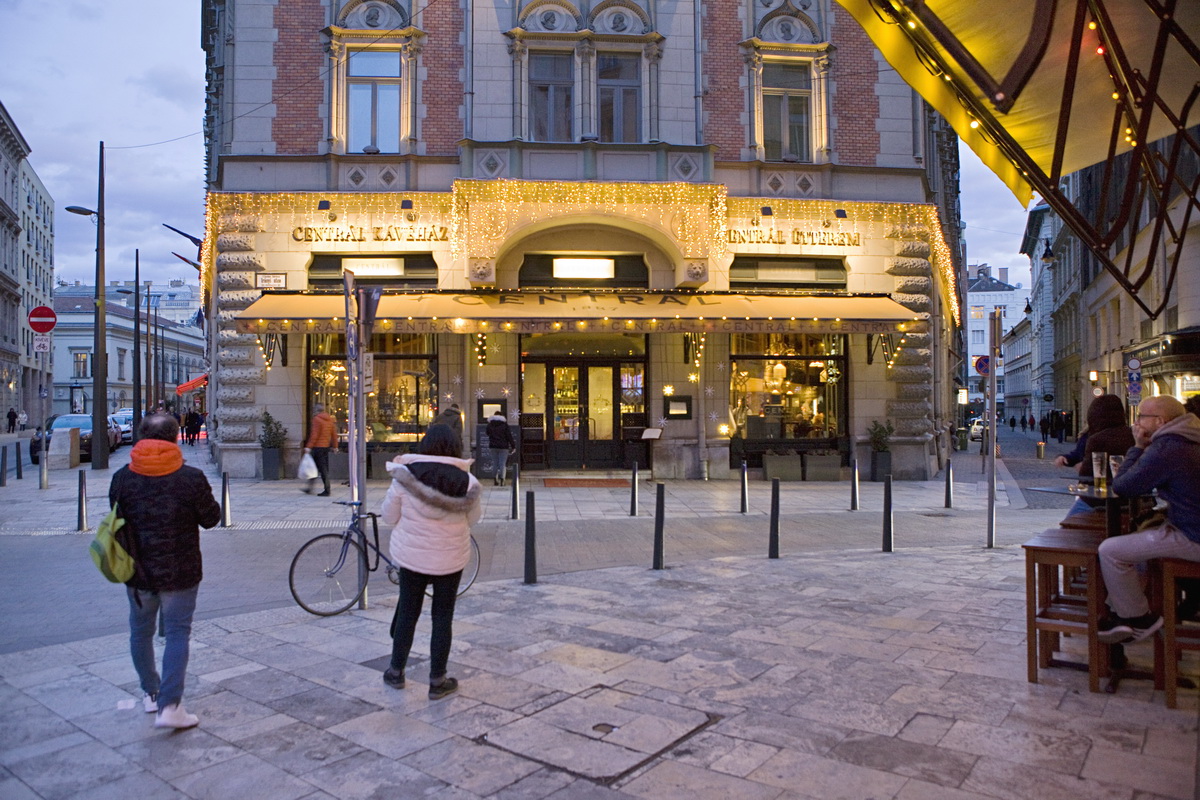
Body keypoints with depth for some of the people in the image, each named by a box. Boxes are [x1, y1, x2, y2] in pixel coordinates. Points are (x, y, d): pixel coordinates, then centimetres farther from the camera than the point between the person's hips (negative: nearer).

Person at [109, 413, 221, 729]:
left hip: (137, 572, 3)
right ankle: (169, 706, -4)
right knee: (177, 634, 3)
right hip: (180, 573, -3)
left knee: (141, 632, 20)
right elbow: (211, 518, -5)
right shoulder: (191, 478, -14)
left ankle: (151, 694, 34)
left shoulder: (122, 478, -5)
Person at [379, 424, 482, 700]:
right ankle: (437, 681, 20)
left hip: (411, 556, 1)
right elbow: (473, 518, 0)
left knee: (407, 613, 17)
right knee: (442, 618, 11)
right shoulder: (466, 480, -13)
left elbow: (389, 516, -3)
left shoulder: (405, 476, -13)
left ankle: (396, 672, 32)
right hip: (450, 560, -1)